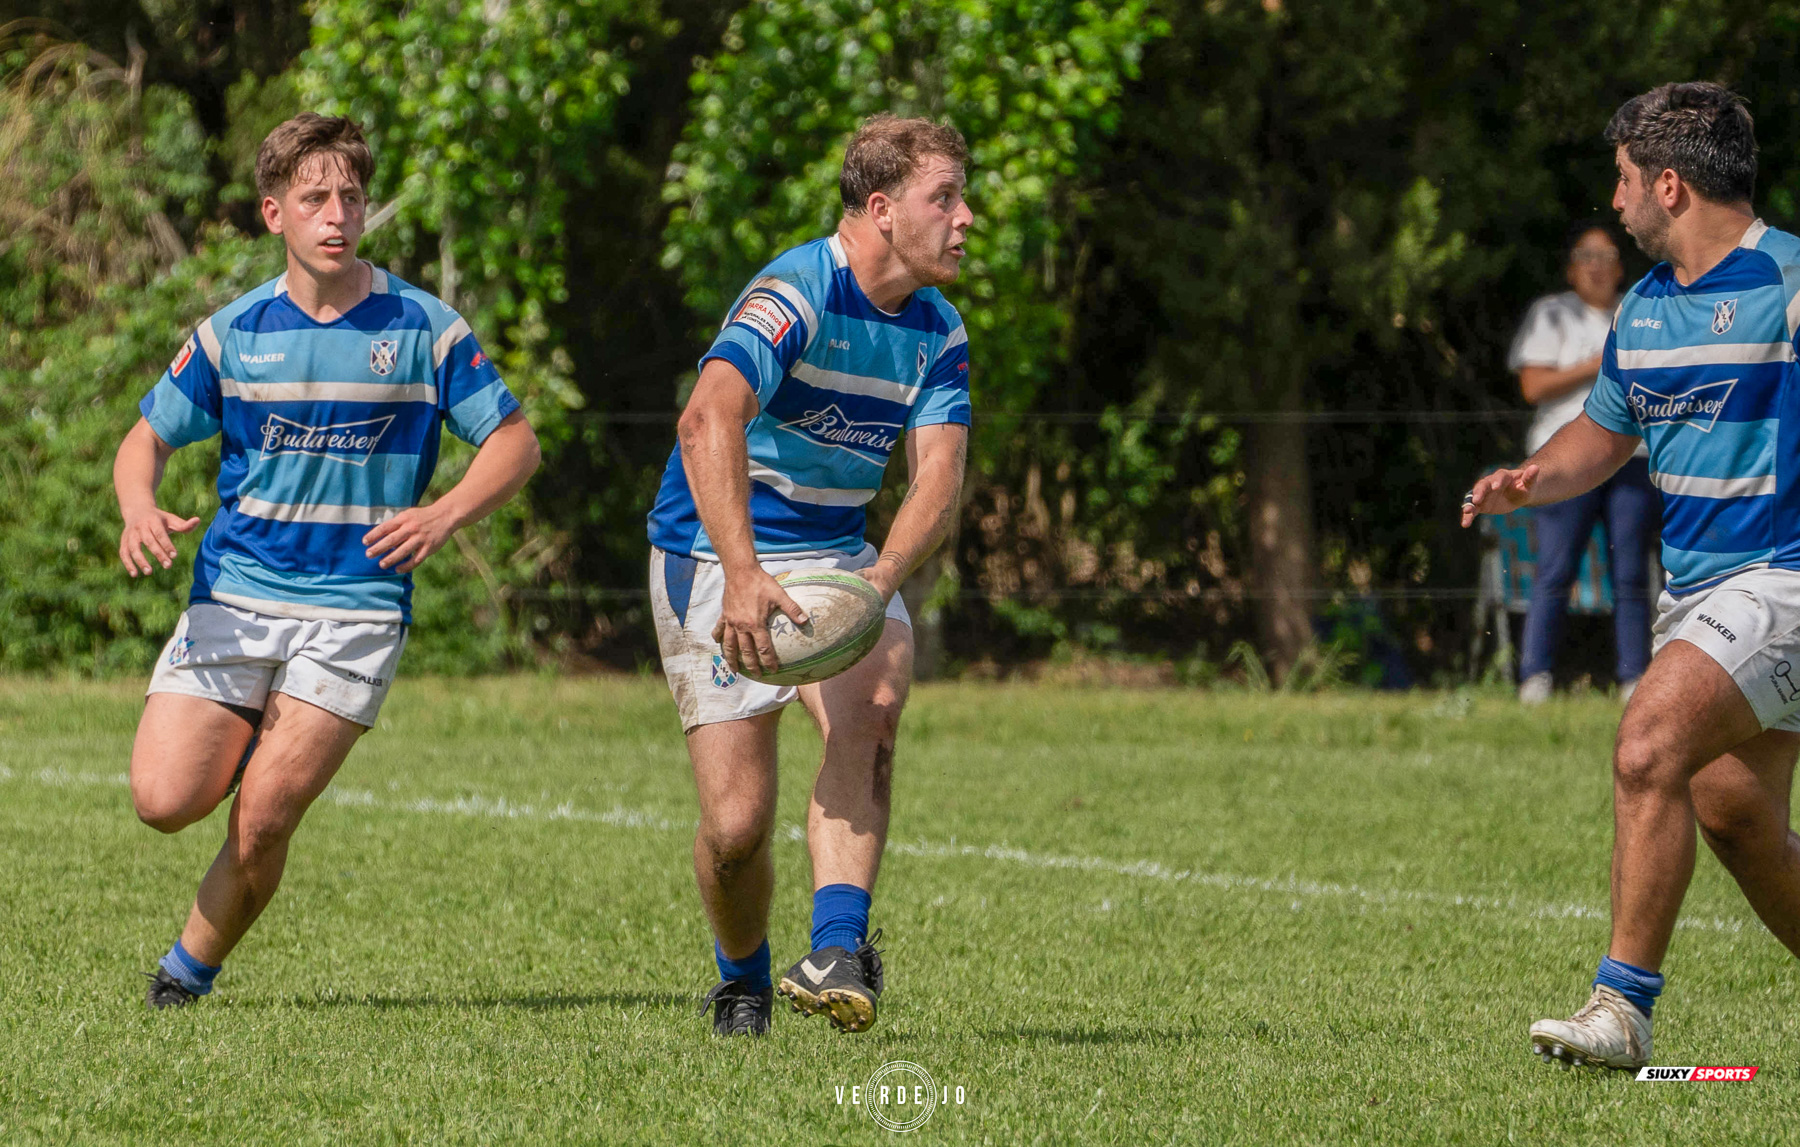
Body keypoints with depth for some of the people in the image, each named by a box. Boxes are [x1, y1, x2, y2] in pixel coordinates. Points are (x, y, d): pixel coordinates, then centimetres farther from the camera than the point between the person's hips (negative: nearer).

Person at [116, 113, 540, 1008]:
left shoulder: (422, 328, -1)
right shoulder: (233, 333, 4)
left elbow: (515, 441, 3)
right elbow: (148, 437, 12)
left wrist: (442, 517, -15)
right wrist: (140, 510, -12)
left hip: (357, 606, -2)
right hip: (233, 599, 2)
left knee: (264, 817, -14)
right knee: (164, 798, -11)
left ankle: (191, 970, 9)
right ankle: (251, 746, 23)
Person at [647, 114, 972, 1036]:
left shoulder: (938, 335, 3)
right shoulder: (795, 295, -21)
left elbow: (937, 473, -7)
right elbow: (708, 423, -37)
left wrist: (886, 571, -30)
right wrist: (744, 575, -49)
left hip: (836, 557, 5)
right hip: (713, 560, -5)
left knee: (870, 708, -27)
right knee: (738, 821, -9)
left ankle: (837, 953, -35)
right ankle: (741, 981, 21)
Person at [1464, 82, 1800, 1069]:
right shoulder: (1644, 305, 11)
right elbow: (1604, 431, 24)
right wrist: (1532, 480, 6)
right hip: (1694, 584, 9)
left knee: (1650, 748, -22)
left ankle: (1624, 1005, -18)